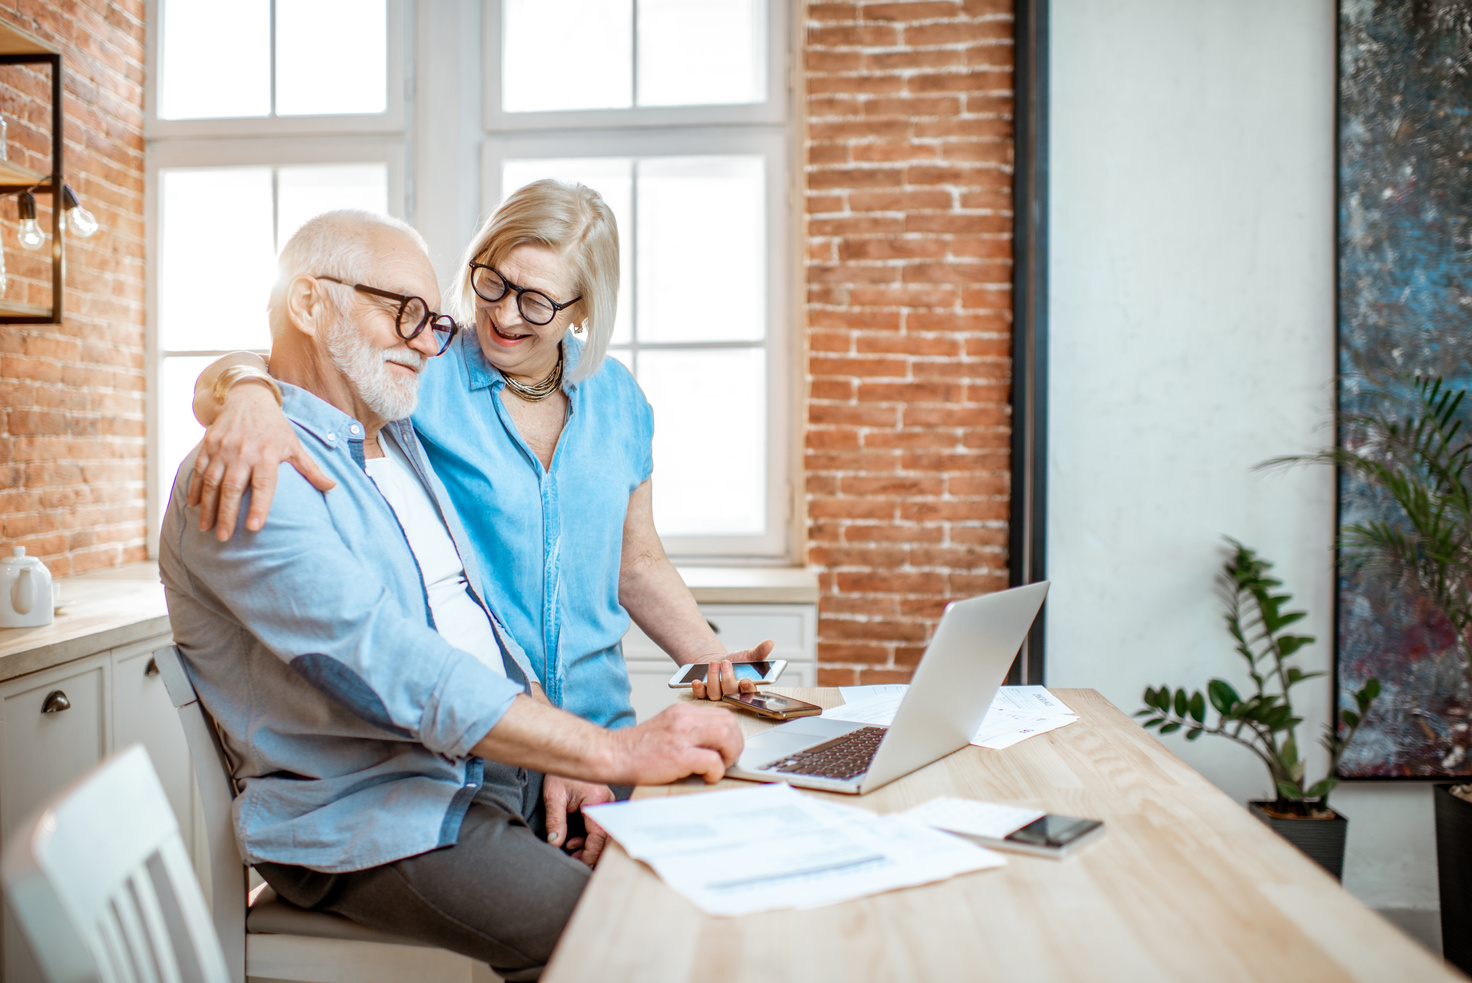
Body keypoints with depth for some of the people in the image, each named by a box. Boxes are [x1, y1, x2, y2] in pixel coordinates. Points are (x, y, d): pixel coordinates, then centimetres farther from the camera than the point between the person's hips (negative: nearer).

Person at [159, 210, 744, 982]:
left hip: (504, 769, 8)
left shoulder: (397, 442, 16)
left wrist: (556, 758, 2)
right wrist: (612, 752, -29)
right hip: (363, 814, -8)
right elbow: (385, 662, -27)